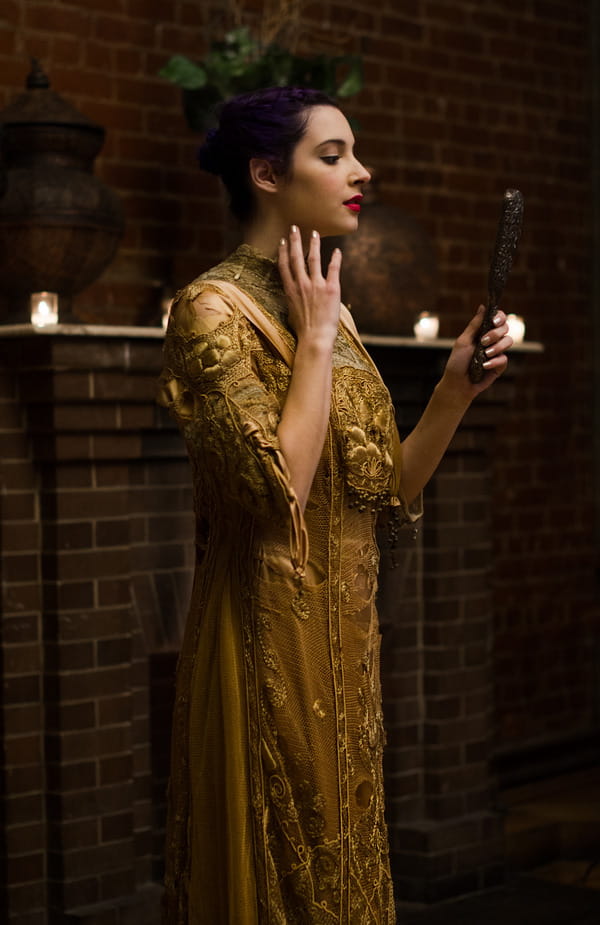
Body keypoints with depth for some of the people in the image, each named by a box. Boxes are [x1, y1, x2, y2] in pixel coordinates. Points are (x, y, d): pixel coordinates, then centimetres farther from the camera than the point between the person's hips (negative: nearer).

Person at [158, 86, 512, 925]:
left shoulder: (328, 308, 13)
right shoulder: (214, 307, -11)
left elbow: (391, 493, 13)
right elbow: (282, 486, -24)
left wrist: (457, 391, 1)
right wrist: (316, 337, -14)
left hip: (345, 638, 8)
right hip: (269, 642, -8)